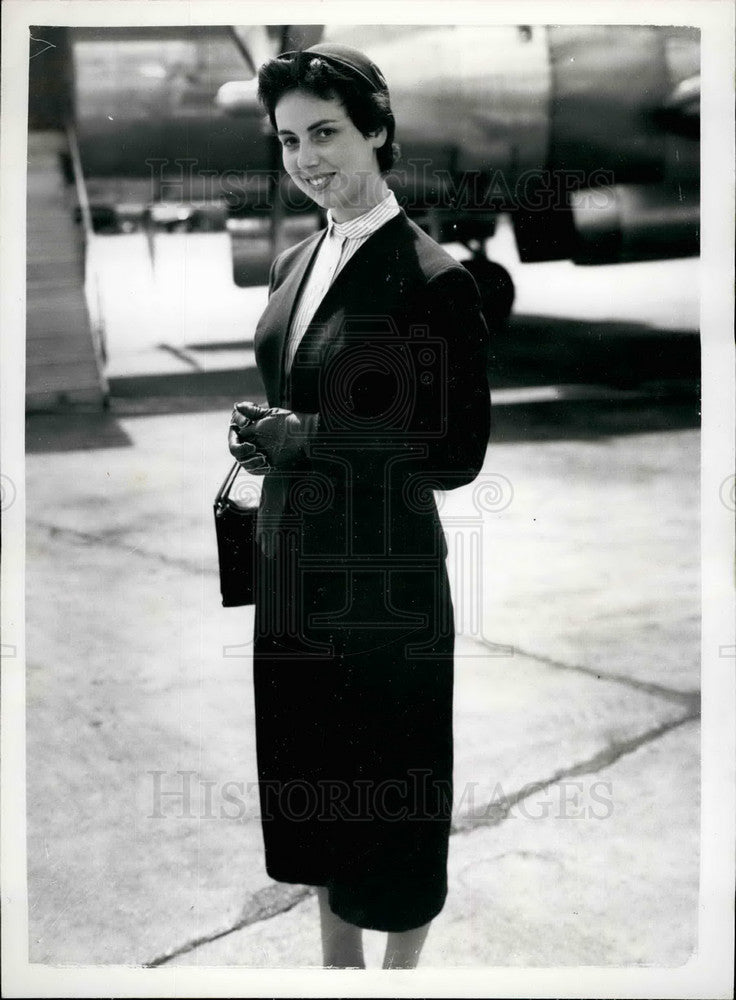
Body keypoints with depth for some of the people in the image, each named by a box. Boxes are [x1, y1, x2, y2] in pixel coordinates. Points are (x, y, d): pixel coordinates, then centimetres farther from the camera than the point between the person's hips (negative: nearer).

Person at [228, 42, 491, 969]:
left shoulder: (431, 278, -15)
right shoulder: (293, 264, 8)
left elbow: (459, 454, -16)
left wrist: (302, 437, -19)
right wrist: (263, 437, 0)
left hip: (384, 578, -7)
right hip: (294, 564, 7)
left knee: (392, 797, 11)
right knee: (311, 787, 19)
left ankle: (400, 969, 34)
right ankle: (336, 963, 41)